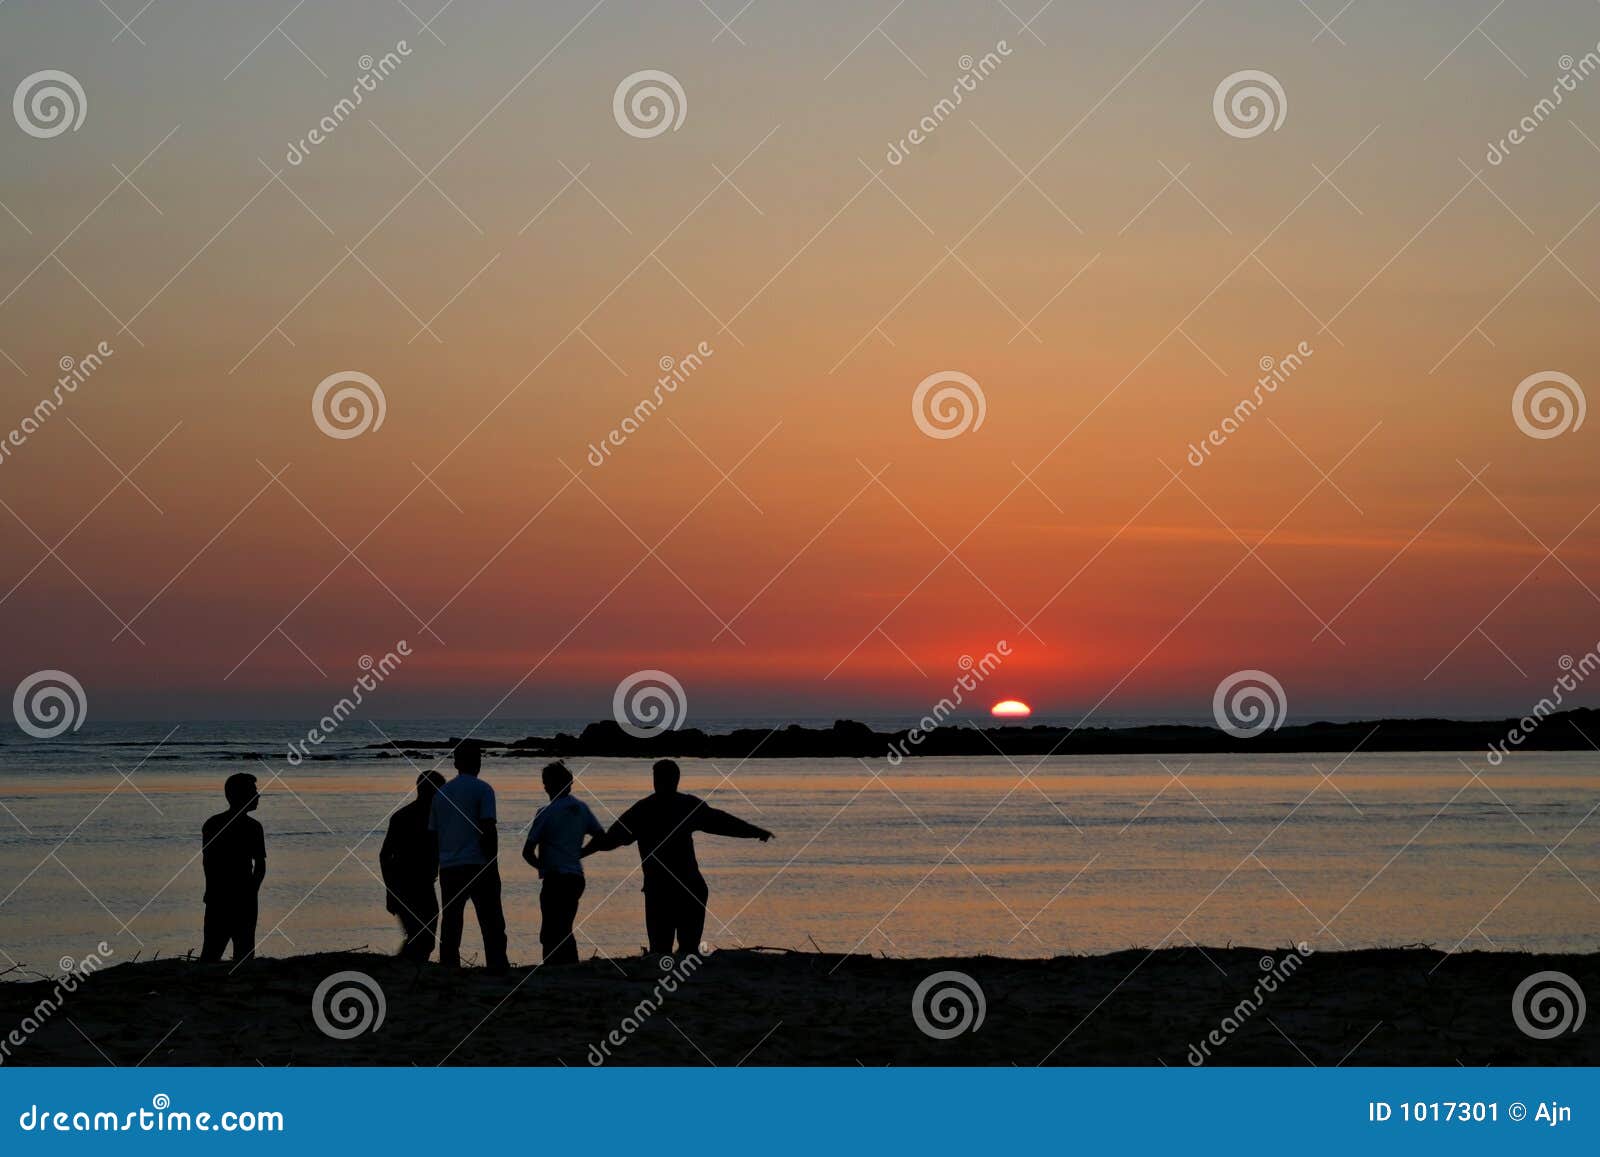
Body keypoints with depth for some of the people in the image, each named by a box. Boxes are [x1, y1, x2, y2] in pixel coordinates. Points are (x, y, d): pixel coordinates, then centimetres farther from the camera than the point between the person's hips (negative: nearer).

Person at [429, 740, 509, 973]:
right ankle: (497, 967, -7)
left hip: (448, 868, 5)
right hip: (478, 865, -5)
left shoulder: (441, 792, 13)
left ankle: (448, 969, 2)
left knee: (450, 925, 6)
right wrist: (493, 863, -5)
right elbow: (488, 829, -11)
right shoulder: (482, 790, -4)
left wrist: (434, 868, 21)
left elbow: (432, 832, 15)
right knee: (491, 922, -1)